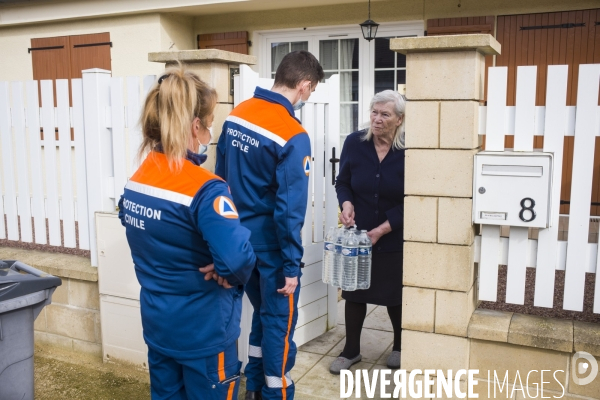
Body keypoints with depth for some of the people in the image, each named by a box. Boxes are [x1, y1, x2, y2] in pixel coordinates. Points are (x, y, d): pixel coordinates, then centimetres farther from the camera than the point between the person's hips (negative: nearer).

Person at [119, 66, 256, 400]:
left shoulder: (138, 179, -1)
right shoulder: (205, 189, -26)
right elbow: (237, 257, -38)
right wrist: (233, 277, -16)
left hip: (157, 323, 7)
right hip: (203, 331, -7)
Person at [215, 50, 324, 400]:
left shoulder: (236, 115, 1)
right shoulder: (293, 137, -22)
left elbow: (221, 179, 8)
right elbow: (289, 209, -22)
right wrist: (291, 265, -14)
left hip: (240, 238, 8)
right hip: (271, 244, -7)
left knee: (263, 313, 23)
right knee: (280, 322, 10)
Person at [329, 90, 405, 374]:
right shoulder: (354, 143, -8)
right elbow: (342, 181, 3)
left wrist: (382, 229, -19)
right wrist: (346, 203, -18)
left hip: (395, 238, -2)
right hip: (357, 234, 2)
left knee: (395, 294, 13)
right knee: (354, 291, 10)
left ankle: (400, 347, 38)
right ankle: (351, 350, 29)